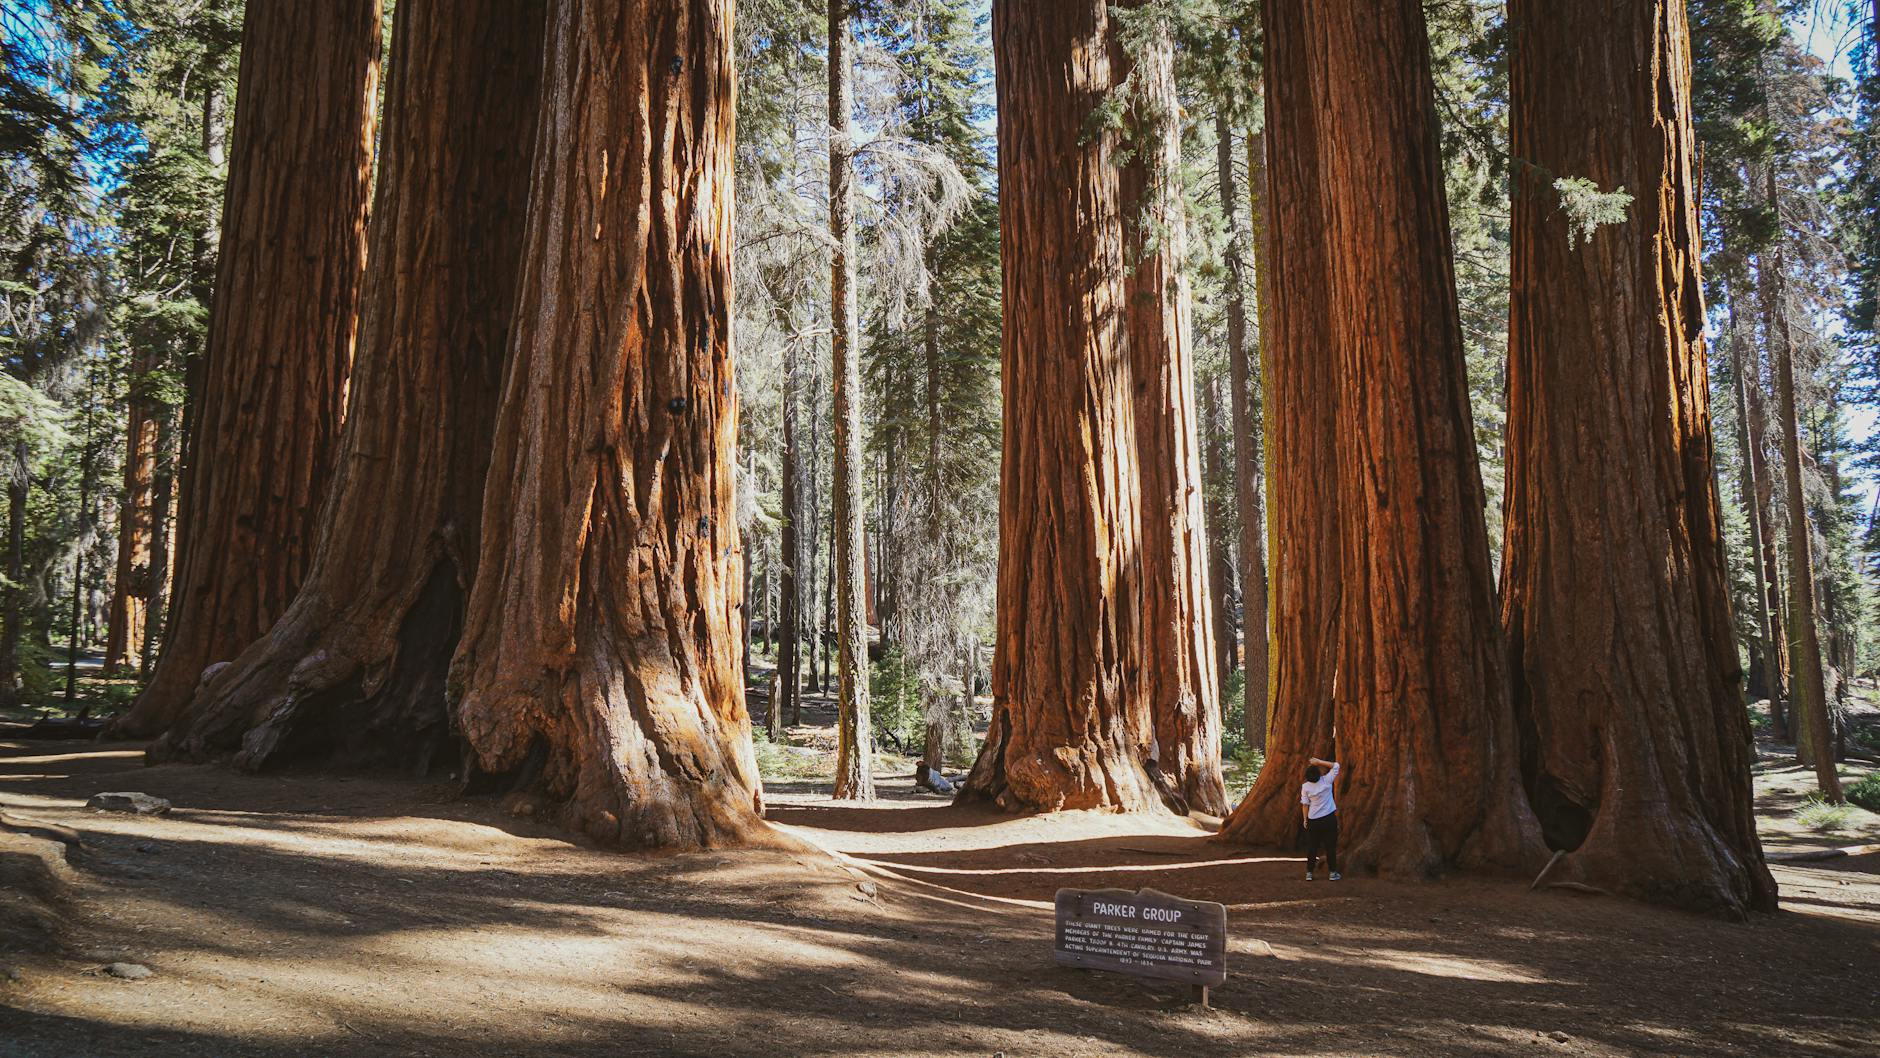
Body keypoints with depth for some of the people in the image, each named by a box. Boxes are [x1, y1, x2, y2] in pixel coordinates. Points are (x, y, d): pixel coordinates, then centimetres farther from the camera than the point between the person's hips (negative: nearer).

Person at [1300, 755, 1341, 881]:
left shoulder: (1305, 786, -9)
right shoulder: (1326, 780, -10)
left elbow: (1305, 805, -4)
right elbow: (1335, 765, 3)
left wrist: (1305, 820, 7)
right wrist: (1319, 762, -3)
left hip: (1313, 821, 1)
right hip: (1329, 819, -1)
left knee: (1312, 847, 9)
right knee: (1331, 846, 7)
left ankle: (1309, 873, 11)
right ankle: (1333, 872, 12)